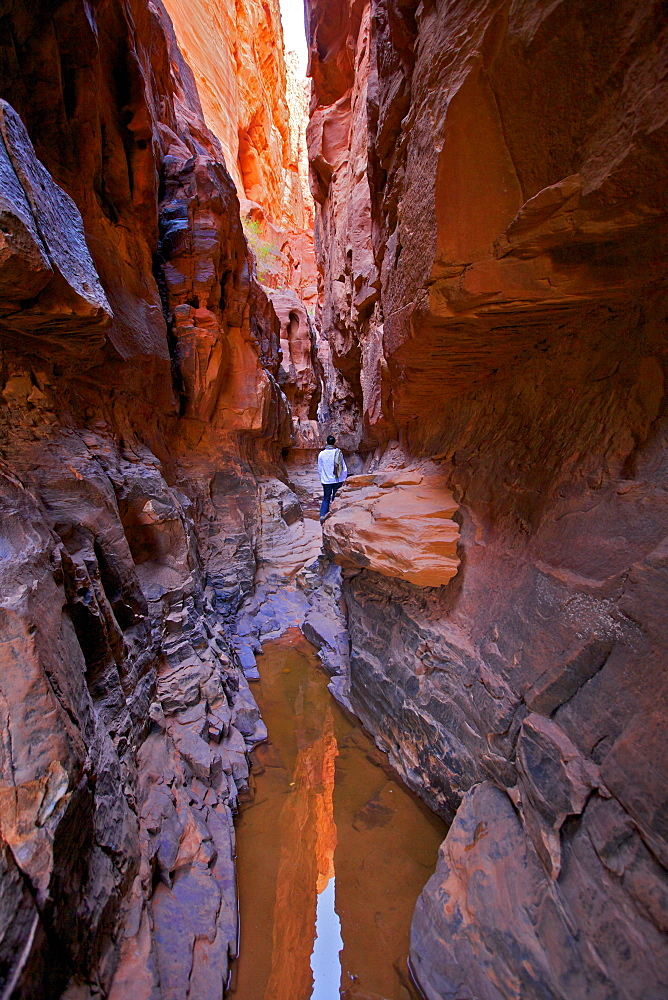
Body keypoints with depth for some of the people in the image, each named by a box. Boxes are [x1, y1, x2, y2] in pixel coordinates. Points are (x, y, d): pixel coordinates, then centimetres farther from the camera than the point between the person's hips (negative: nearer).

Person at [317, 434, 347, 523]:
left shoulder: (321, 454, -2)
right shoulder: (338, 453, -7)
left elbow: (320, 469, 8)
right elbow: (344, 468, -4)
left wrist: (322, 479, 22)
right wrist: (344, 479, 7)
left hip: (326, 480, 1)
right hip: (338, 480, -1)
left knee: (326, 499, 12)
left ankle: (322, 515, -6)